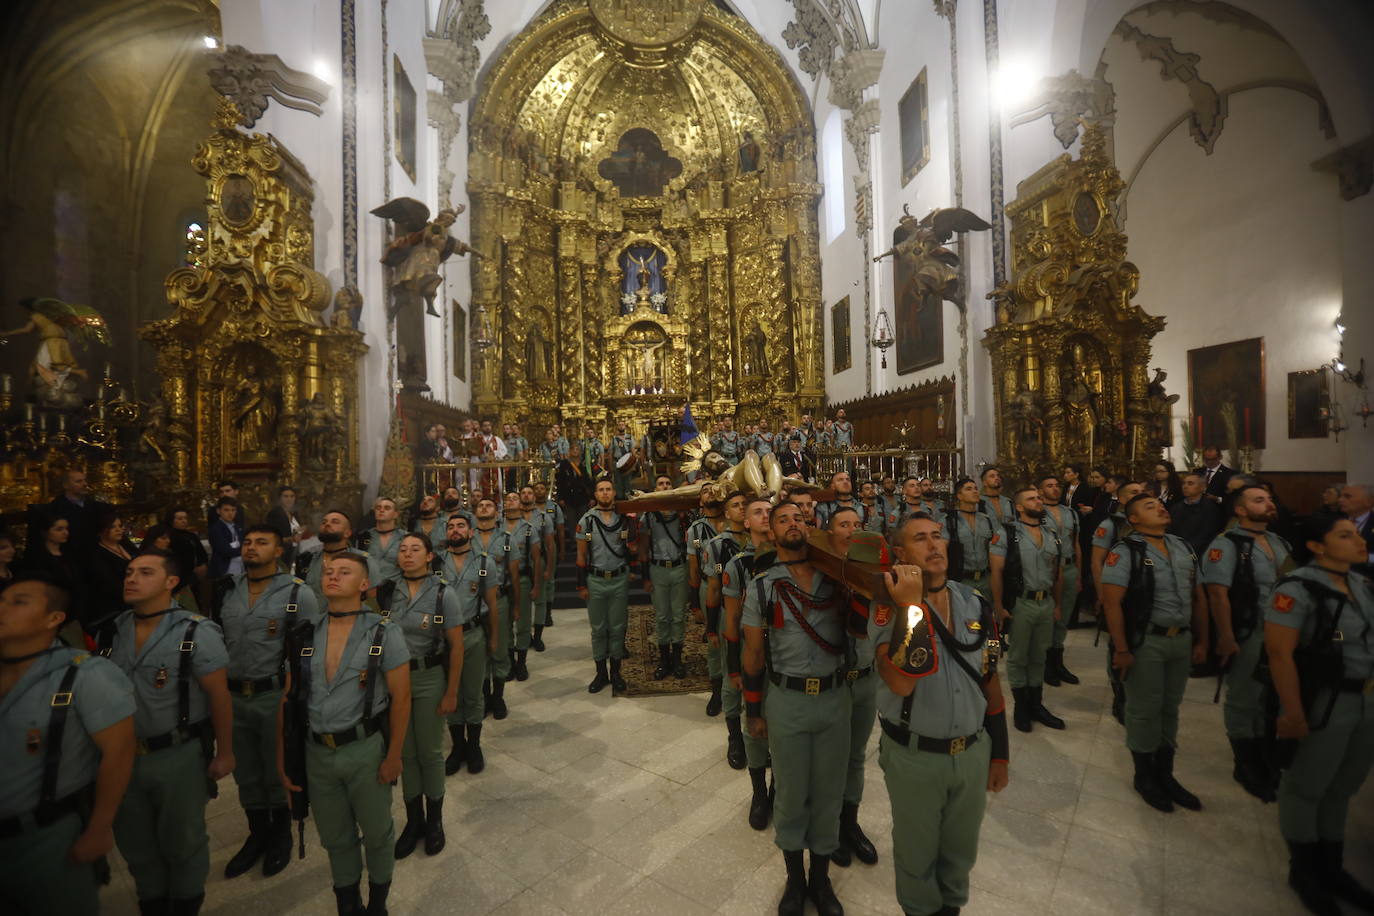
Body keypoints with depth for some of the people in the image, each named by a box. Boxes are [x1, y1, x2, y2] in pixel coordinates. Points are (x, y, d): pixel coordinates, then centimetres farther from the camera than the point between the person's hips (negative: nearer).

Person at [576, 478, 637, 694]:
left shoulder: (625, 518, -1)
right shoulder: (587, 520, -3)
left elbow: (633, 549, -9)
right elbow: (581, 555, 0)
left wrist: (632, 521, -16)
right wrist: (581, 585, -2)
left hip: (620, 579, 1)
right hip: (595, 580, 0)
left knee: (618, 627, 9)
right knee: (598, 629, 9)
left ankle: (616, 672, 24)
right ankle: (601, 673, 23)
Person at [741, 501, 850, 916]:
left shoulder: (834, 577, -3)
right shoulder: (761, 586, -7)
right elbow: (753, 654, -1)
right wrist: (753, 711, 1)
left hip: (835, 698, 2)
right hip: (787, 700, -1)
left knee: (829, 792, 16)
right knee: (791, 795, 15)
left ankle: (821, 878, 40)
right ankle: (795, 877, 40)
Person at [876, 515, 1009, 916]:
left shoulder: (975, 604, -3)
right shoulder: (890, 608, -18)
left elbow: (990, 682, 6)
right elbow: (900, 683, -32)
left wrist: (1000, 754, 11)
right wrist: (911, 603, -34)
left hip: (973, 752, 4)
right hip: (913, 757, -4)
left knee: (961, 851, 24)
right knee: (916, 853, 18)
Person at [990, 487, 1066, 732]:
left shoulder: (1052, 535, 8)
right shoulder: (1006, 533, -9)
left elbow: (1058, 573, 14)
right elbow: (997, 572, -12)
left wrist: (1057, 604, 10)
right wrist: (999, 608, -15)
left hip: (1046, 603, 5)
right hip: (1019, 603, -5)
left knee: (1039, 657, 16)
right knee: (1018, 658, 9)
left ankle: (1036, 705, 31)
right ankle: (1021, 707, 24)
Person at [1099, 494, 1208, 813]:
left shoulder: (1183, 547, 8)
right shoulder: (1125, 551, -13)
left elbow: (1198, 597, 14)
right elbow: (1112, 602, -17)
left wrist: (1201, 640, 10)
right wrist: (1121, 649, -18)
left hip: (1182, 640, 6)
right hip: (1145, 642, -6)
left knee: (1170, 708, 17)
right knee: (1145, 710, 6)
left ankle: (1165, 774, 33)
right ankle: (1144, 776, 24)